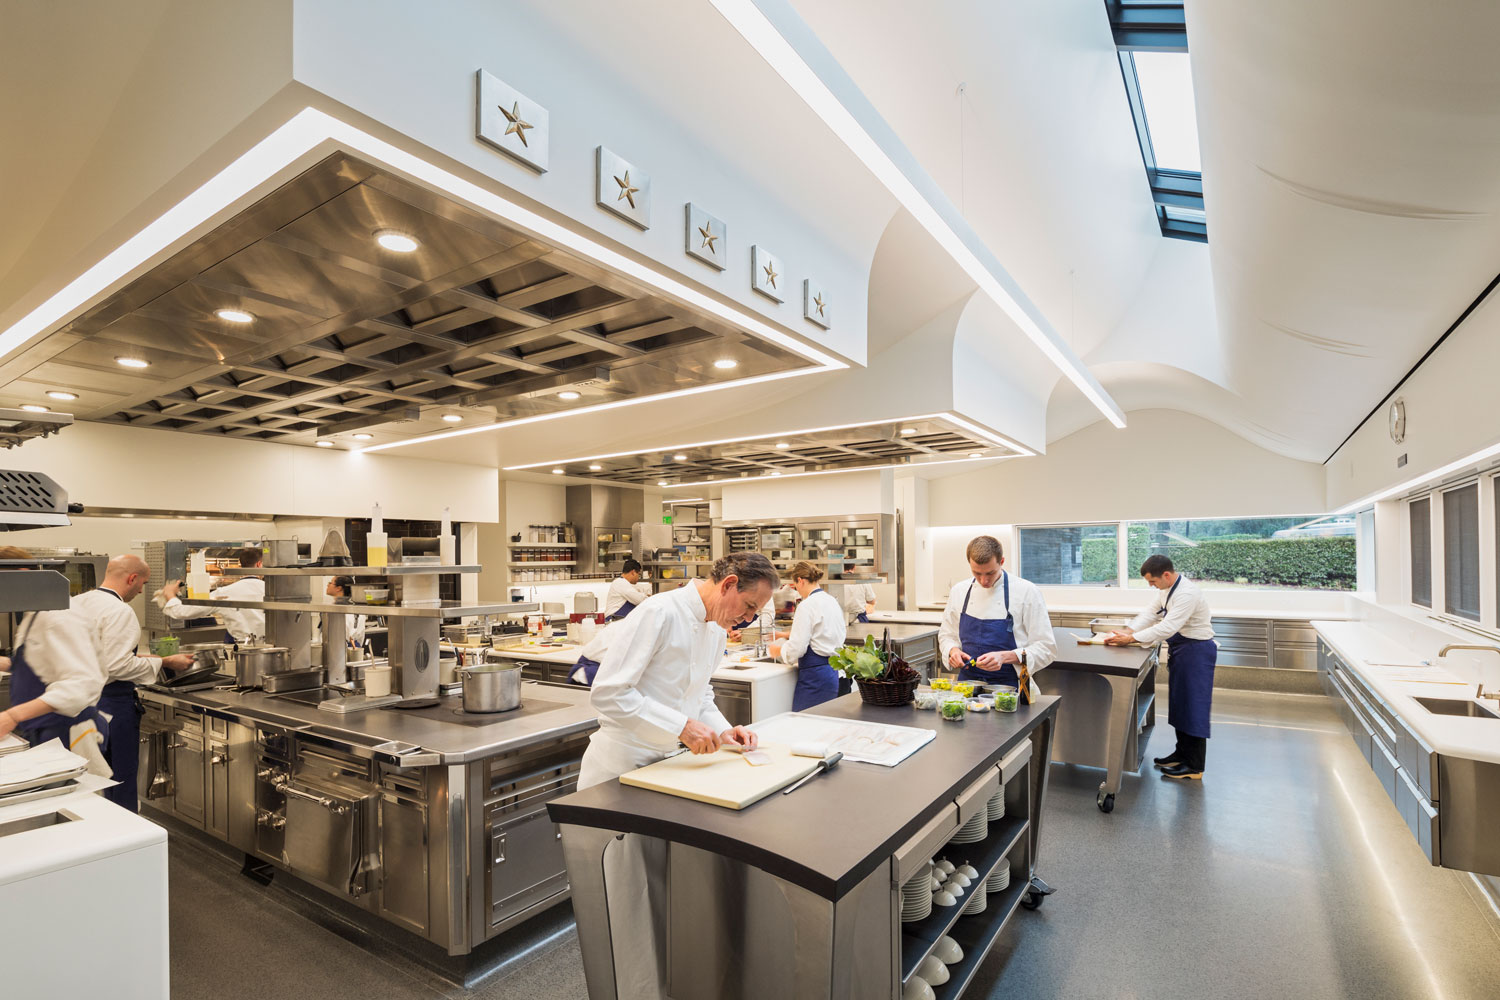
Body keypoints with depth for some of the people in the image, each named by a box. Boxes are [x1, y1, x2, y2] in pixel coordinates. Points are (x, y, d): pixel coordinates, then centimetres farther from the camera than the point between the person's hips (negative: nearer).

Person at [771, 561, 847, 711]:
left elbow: (796, 649, -16)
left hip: (815, 675, -9)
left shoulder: (807, 605, -15)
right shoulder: (832, 601, 12)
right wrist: (788, 635, 33)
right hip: (835, 670, 9)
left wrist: (779, 650, 4)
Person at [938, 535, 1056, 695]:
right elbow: (947, 635, 19)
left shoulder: (1026, 591, -4)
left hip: (1009, 687, -2)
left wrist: (1005, 657, -17)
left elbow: (1046, 648, -3)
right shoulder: (959, 591, 8)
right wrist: (953, 650, -3)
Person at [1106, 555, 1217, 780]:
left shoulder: (1187, 593, -27)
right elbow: (1152, 613, 8)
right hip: (1180, 649, 10)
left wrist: (1131, 639, -29)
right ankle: (1182, 753, 33)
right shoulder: (1167, 589, 4)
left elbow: (1167, 627, -31)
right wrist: (1129, 630, -7)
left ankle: (1195, 768, 9)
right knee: (1179, 704, 18)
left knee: (1193, 706, -2)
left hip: (1196, 651, -9)